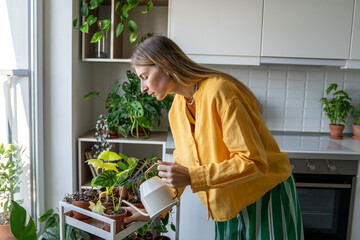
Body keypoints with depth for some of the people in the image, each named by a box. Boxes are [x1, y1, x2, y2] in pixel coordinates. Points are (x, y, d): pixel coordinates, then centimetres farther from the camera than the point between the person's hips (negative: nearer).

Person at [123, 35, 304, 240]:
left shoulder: (218, 92, -26)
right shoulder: (177, 108, 0)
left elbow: (253, 161, -26)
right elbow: (182, 163, 8)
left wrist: (191, 178, -30)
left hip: (265, 197, -6)